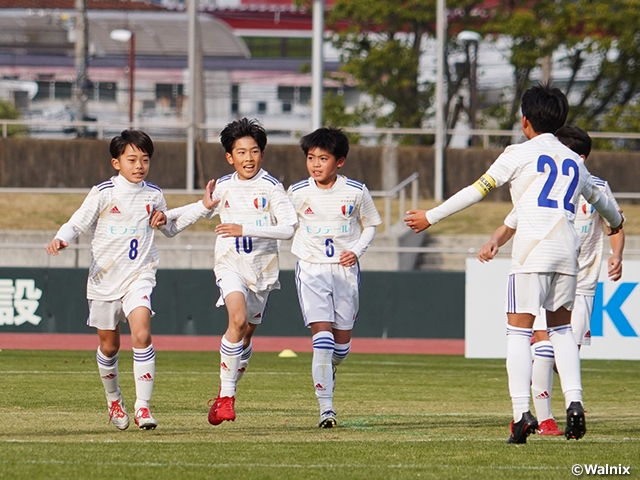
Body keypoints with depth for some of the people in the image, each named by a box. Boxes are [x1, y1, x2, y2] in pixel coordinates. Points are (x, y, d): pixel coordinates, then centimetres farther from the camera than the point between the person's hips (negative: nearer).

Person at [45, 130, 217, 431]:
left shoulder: (153, 195, 5)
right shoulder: (103, 193, -7)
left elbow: (169, 228, 22)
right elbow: (78, 222, -8)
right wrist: (60, 240, -28)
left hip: (139, 276, 1)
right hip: (105, 278, -1)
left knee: (141, 335, -21)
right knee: (109, 345, 11)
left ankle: (143, 406, -18)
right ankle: (113, 400, 37)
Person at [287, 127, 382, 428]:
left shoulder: (356, 192, -4)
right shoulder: (297, 193, -3)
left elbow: (370, 226, 9)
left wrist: (357, 250, -7)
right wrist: (299, 252, 0)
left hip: (345, 269, 1)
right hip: (311, 269, -1)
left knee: (342, 340, 7)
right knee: (322, 336, -15)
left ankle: (328, 372, 44)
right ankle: (326, 408, -15)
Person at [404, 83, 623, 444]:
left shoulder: (520, 154, 5)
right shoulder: (574, 161, 20)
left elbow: (478, 190, 1)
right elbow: (597, 197, 38)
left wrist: (432, 217, 8)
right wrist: (616, 220, 60)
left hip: (532, 252, -5)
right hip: (568, 252, 5)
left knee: (519, 330, -3)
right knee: (561, 327, 19)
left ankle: (522, 413, -14)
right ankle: (574, 402, 3)